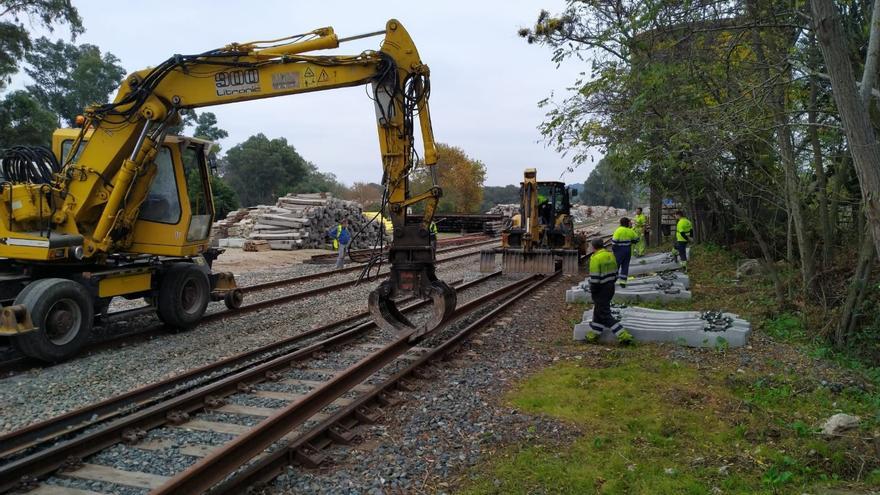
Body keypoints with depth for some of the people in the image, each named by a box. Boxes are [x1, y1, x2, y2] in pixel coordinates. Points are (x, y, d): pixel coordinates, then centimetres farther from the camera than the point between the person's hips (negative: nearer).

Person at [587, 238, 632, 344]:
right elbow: (615, 273, 12)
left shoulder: (596, 258, -21)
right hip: (610, 287, 9)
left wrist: (592, 291, -9)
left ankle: (623, 335, -6)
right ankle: (594, 334, 32)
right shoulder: (610, 255, 5)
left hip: (600, 290, -9)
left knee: (605, 315, -2)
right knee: (598, 311, 21)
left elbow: (594, 278, -22)